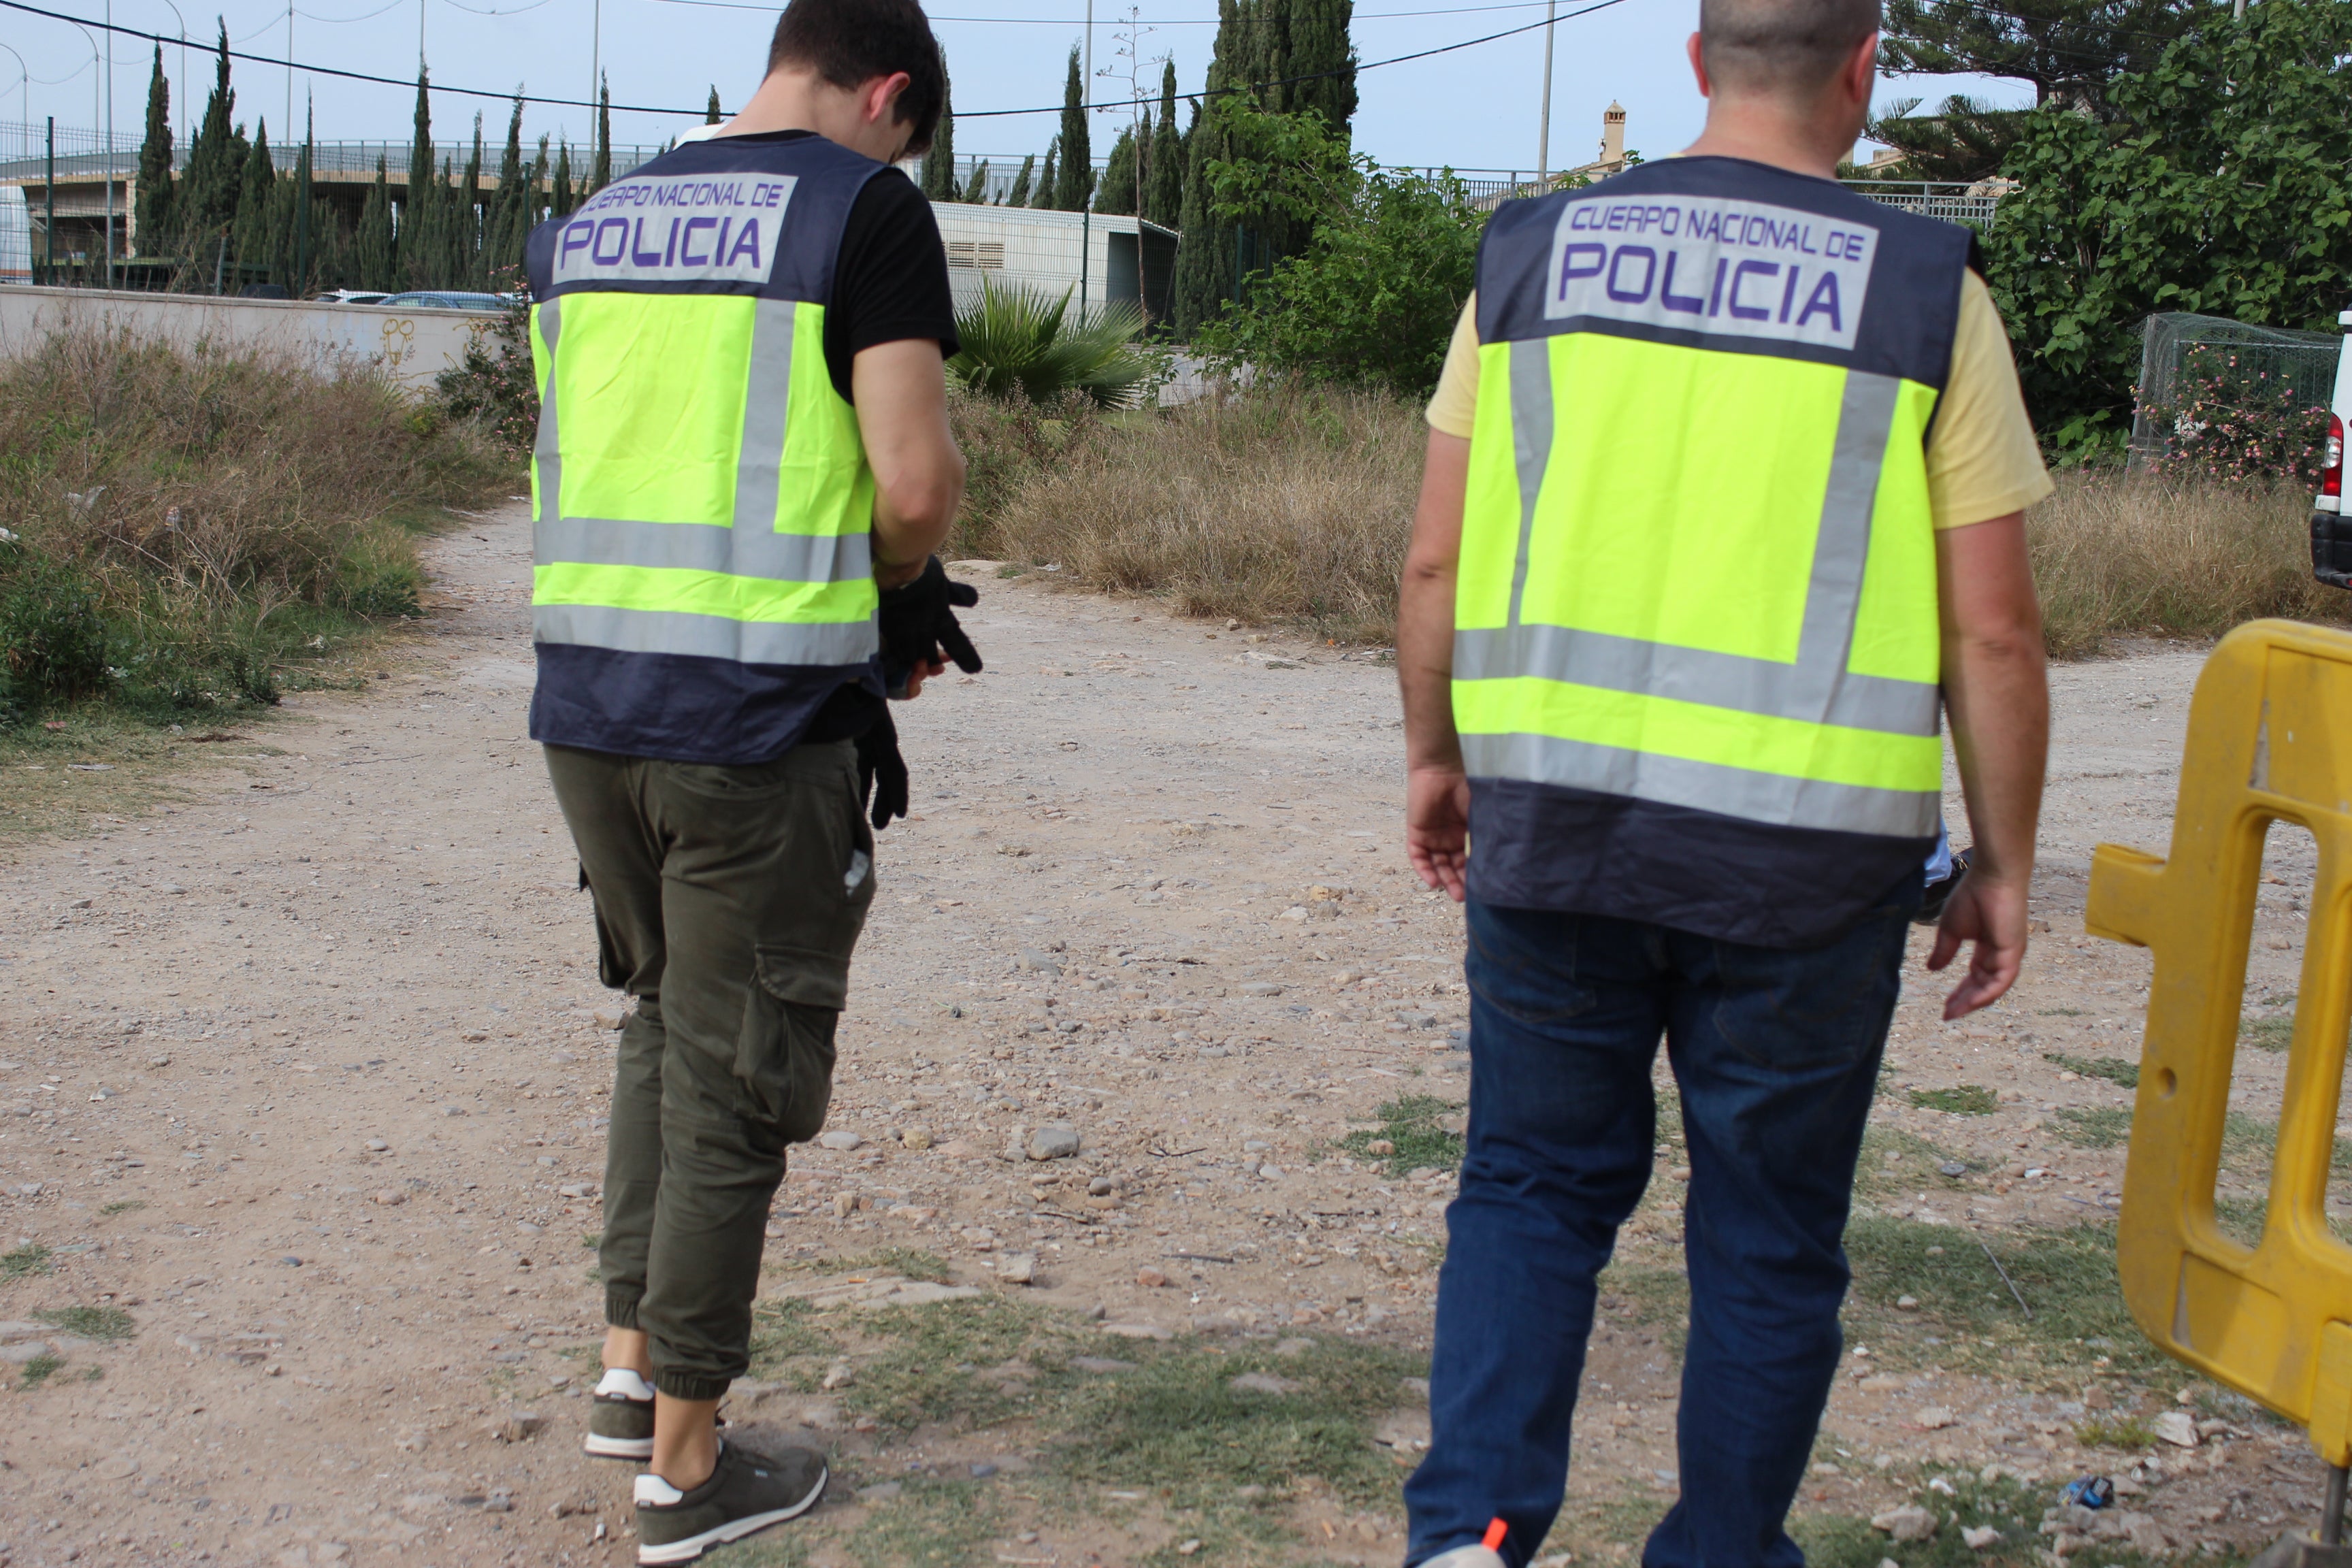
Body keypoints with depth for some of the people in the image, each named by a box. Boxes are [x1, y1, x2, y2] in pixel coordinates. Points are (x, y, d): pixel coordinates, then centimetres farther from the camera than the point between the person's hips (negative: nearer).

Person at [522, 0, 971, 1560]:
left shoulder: (586, 225, 13)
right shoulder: (867, 208, -7)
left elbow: (586, 468, 15)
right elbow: (917, 480, -17)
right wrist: (899, 584, 7)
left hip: (585, 700, 6)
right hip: (760, 726, -6)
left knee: (666, 1014, 25)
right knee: (733, 1078, 6)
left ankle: (634, 1361, 28)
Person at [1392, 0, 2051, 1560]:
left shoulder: (1532, 255, 3)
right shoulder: (1928, 292, -3)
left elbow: (1435, 563, 5)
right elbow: (1993, 632, -3)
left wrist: (1436, 755, 19)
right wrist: (2005, 864, 7)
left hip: (1551, 821, 2)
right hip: (1805, 851, -2)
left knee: (1535, 1185, 16)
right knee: (1768, 1239, 14)